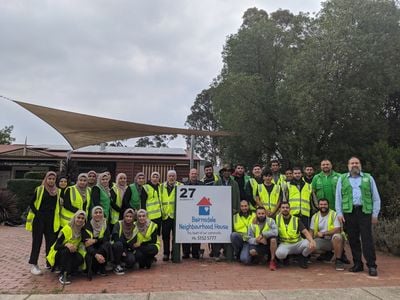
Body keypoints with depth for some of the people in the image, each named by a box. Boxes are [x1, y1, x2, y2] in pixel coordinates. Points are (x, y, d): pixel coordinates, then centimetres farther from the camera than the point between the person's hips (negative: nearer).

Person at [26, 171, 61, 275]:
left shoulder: (58, 191, 8)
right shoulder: (39, 189, -1)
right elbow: (32, 204, -1)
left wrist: (56, 215, 3)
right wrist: (36, 213, -11)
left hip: (51, 220, 3)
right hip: (39, 219, -3)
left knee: (51, 241, 6)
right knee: (37, 241, 2)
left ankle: (49, 262, 19)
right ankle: (34, 264, 9)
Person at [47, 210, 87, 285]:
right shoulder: (66, 229, -18)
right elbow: (56, 246, -20)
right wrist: (66, 245, -39)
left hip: (70, 256, 3)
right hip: (58, 255, -3)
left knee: (80, 259, -29)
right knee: (67, 250, -35)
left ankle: (67, 272, -5)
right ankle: (62, 275, -30)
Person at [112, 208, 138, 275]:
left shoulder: (134, 227, 1)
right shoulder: (118, 224, -9)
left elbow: (133, 242, 1)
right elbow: (116, 239, -19)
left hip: (127, 250, 2)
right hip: (117, 249, -2)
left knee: (131, 259, -29)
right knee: (119, 244, -35)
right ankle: (117, 266, -18)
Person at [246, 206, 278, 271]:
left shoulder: (270, 221, -6)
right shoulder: (252, 225, 0)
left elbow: (275, 232, -24)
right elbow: (250, 239, -4)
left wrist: (262, 234, -26)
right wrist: (257, 240, -25)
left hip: (270, 244, -2)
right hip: (258, 245, 2)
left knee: (273, 238, -34)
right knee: (252, 251, -29)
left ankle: (272, 260, -16)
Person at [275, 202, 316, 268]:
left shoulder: (296, 220, -1)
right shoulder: (277, 218, 0)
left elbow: (305, 232, -11)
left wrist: (312, 241, -30)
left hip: (298, 243, 1)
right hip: (285, 244, -1)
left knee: (311, 245, -28)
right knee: (279, 253, -36)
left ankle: (303, 258, 4)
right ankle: (286, 258, 5)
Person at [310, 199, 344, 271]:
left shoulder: (334, 214, -9)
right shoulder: (315, 216, 6)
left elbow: (337, 230, -17)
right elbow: (311, 231, 9)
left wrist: (323, 233, -16)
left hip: (333, 240, -4)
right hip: (321, 241, 4)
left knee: (337, 236, -37)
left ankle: (338, 261, -21)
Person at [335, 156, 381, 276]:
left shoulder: (368, 178, 11)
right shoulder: (342, 179, 12)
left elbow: (376, 198, 9)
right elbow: (338, 198, 9)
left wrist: (375, 213, 1)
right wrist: (339, 213, 1)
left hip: (365, 212, -1)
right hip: (349, 212, 1)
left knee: (367, 239, -4)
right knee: (353, 239, 5)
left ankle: (371, 266, 1)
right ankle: (357, 264, 15)